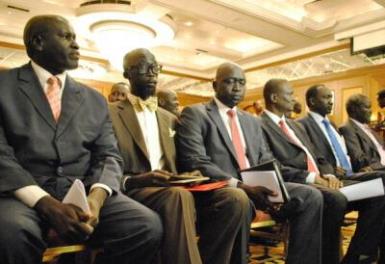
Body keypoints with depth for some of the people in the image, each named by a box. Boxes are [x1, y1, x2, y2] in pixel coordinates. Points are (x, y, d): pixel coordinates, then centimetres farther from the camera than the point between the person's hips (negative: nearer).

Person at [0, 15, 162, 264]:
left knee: (148, 225, -21)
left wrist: (96, 197, -13)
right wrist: (47, 203, -19)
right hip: (24, 193, -3)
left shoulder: (95, 100, 18)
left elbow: (109, 155, 9)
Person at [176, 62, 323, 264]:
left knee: (310, 196, -13)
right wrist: (238, 184, -23)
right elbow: (196, 163, -13)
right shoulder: (194, 114, 0)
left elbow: (266, 160, 16)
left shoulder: (252, 121, 22)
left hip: (255, 185, 7)